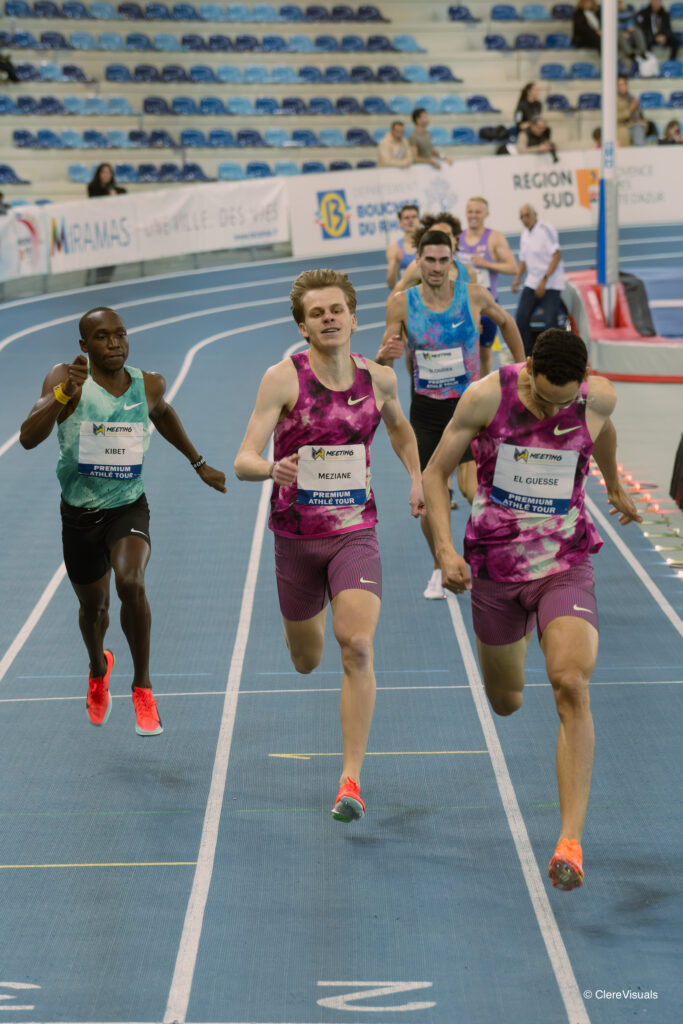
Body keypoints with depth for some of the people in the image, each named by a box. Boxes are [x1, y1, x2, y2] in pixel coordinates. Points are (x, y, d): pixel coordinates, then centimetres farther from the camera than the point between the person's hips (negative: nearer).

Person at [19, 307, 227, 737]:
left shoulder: (149, 385, -7)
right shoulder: (66, 379, -17)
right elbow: (29, 437, -31)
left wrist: (199, 464, 24)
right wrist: (64, 395, -46)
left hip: (129, 508, 0)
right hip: (78, 514, 0)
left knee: (131, 583, -28)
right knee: (93, 606, 18)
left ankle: (143, 688, -11)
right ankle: (99, 668, 54)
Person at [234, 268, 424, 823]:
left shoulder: (379, 378, -1)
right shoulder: (283, 379, -11)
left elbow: (400, 427, 23)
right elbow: (243, 461, -16)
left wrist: (417, 477, 8)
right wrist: (272, 469, -38)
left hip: (355, 532, 0)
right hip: (296, 536, 0)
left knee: (357, 647, -20)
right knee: (306, 661, 16)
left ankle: (352, 780, -15)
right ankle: (313, 616, 56)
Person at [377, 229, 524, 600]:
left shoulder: (474, 295, -8)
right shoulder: (401, 303, -7)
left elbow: (505, 321, 13)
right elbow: (382, 367, -1)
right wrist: (385, 355, -25)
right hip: (425, 411, 1)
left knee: (471, 488, -20)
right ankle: (439, 569, 25)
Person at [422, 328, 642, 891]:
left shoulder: (599, 398, -10)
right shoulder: (487, 396, -15)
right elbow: (436, 472, -5)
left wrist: (615, 486, 34)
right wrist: (445, 550, -18)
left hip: (565, 565, -1)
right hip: (495, 567, 1)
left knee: (571, 685, -23)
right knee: (506, 702, 16)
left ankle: (571, 842, -25)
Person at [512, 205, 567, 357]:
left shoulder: (546, 229, -11)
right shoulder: (525, 234, 12)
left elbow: (556, 256, -18)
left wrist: (544, 280, -22)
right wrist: (517, 278, 4)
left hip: (551, 284, -7)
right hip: (532, 283, 7)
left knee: (550, 321, -14)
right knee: (521, 317, -3)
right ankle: (527, 355, 6)